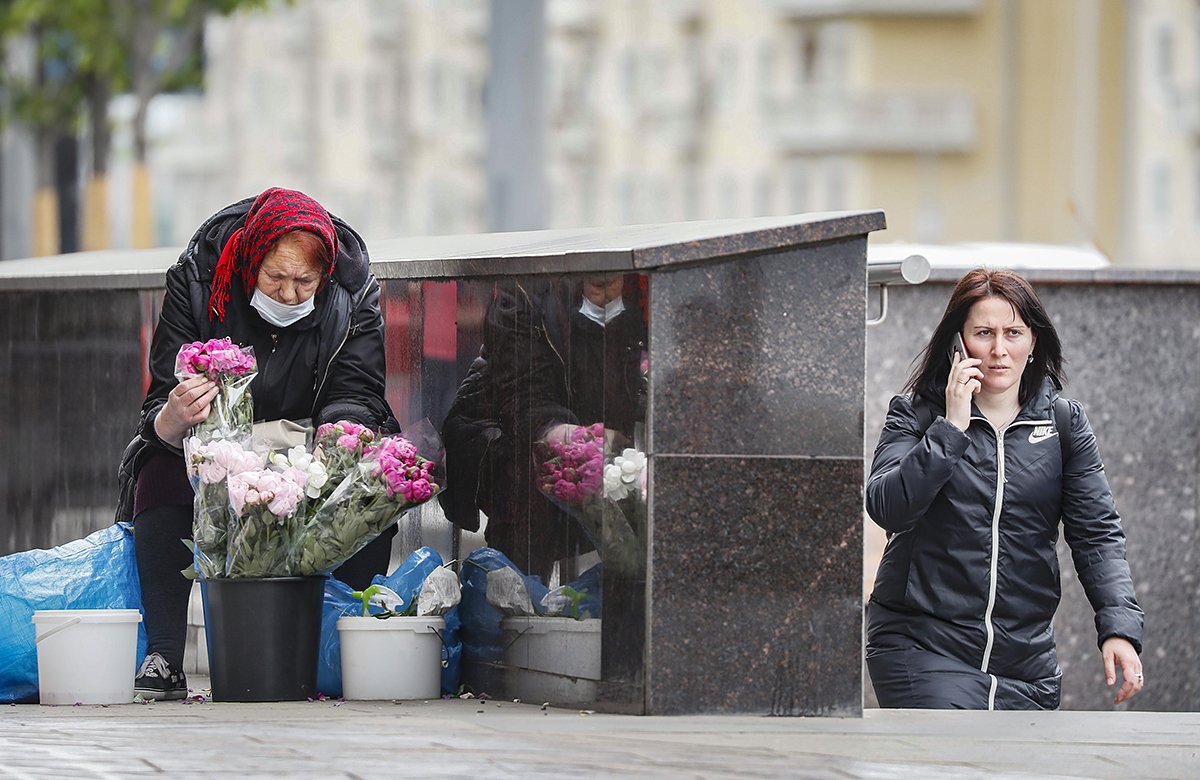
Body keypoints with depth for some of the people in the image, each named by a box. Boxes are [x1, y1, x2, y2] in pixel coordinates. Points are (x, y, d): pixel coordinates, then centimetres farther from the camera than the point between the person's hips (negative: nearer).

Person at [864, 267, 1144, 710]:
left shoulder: (1064, 422, 8)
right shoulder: (917, 415, 1)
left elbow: (1097, 533, 2)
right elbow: (886, 508, -13)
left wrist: (1119, 627, -12)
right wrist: (952, 428, -19)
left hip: (1026, 656, 4)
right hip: (922, 645, -4)